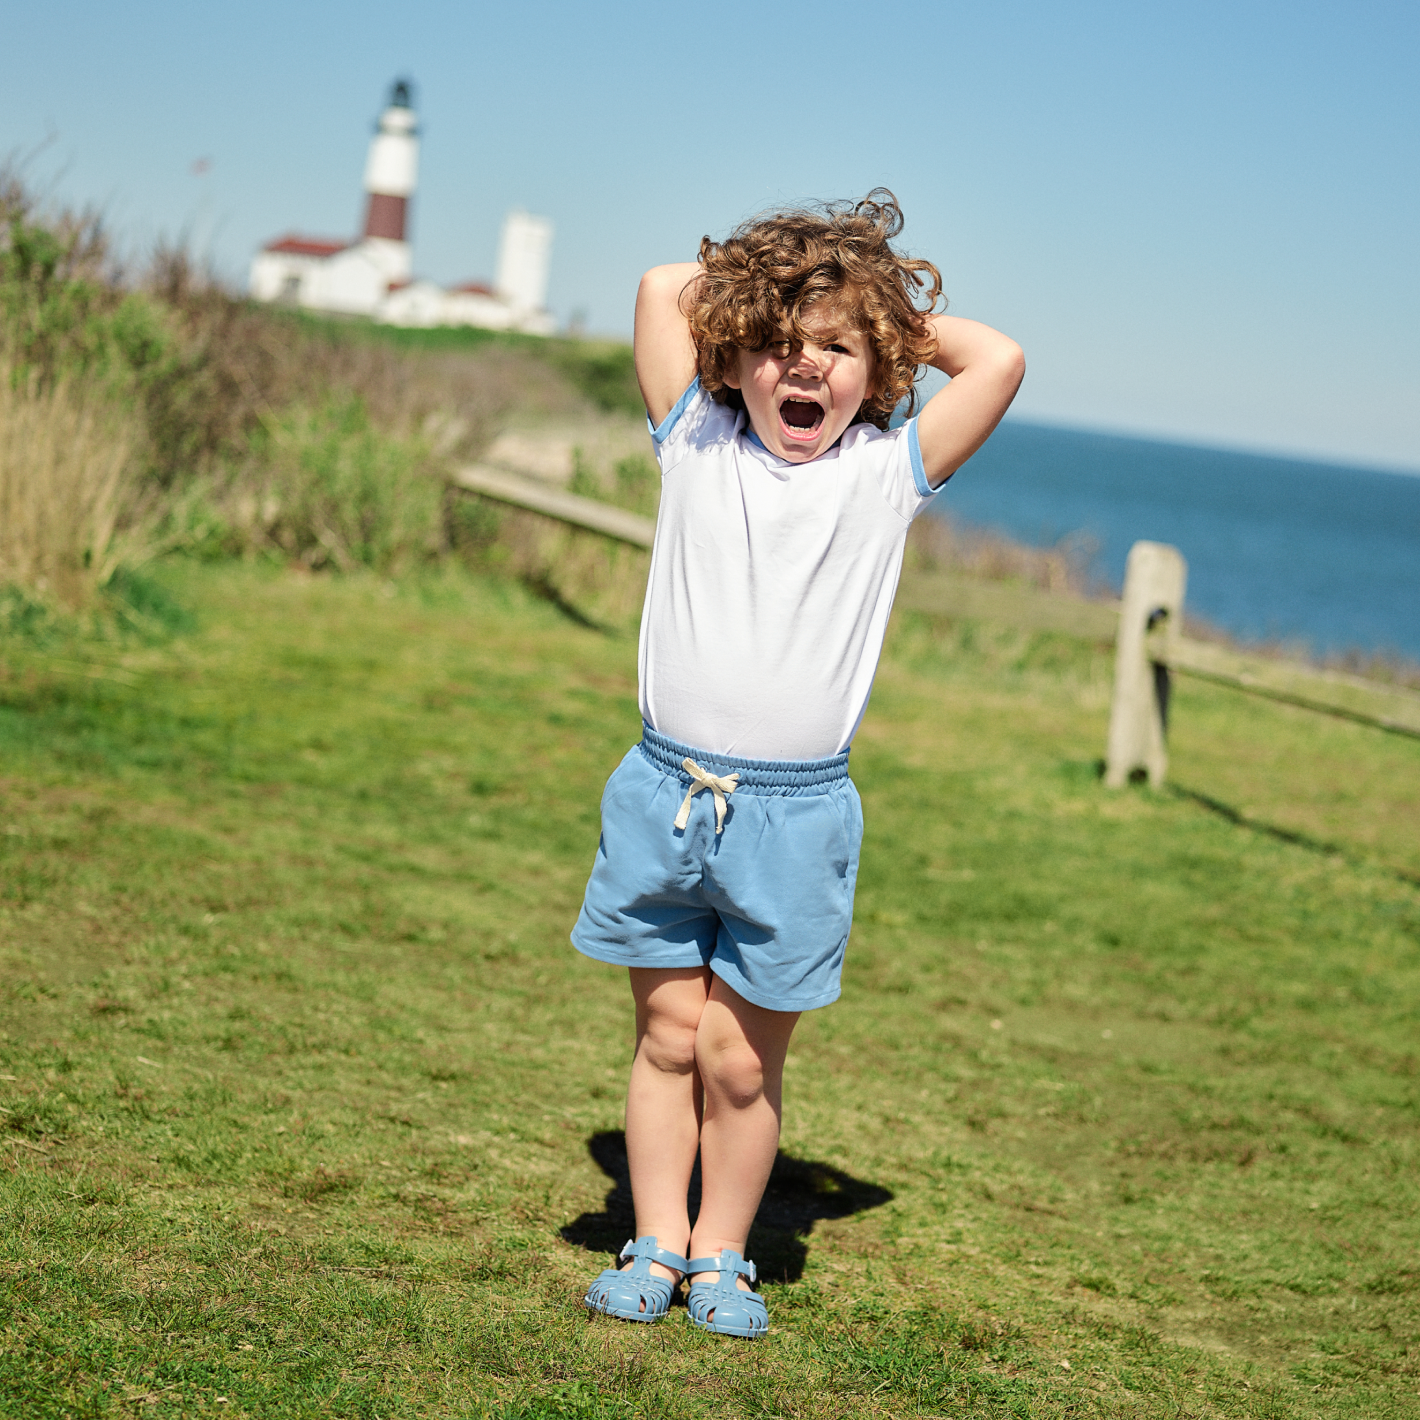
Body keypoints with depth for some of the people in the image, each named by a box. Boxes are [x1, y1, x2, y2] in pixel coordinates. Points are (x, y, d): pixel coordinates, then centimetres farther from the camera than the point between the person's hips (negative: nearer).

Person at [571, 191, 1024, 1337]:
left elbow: (999, 361, -7)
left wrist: (898, 315, 6)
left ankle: (722, 1255, 22)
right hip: (665, 791, 1)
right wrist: (752, 279, 12)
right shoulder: (697, 444, 4)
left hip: (795, 813, -1)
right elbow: (662, 289, 4)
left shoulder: (888, 472, 1)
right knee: (668, 1036, 9)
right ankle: (657, 1245, 21)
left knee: (741, 1061, 6)